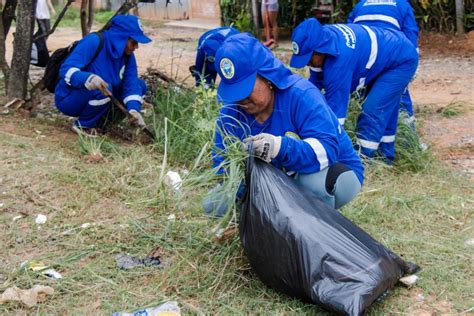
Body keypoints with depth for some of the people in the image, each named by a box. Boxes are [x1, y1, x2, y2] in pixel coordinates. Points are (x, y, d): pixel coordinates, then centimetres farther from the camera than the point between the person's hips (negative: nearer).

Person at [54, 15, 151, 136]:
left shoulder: (127, 55, -4)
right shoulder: (94, 41, -24)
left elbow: (131, 83, -12)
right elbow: (66, 70, -32)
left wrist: (134, 109, -31)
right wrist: (89, 79, -52)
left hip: (94, 99, 7)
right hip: (69, 100, -7)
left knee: (140, 85, 0)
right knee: (101, 89, -36)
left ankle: (102, 121, 5)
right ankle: (83, 125, -9)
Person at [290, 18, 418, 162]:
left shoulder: (340, 58, -41)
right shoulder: (322, 37, -17)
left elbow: (334, 105, -37)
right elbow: (315, 81, -2)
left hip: (402, 59, -9)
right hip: (381, 55, 9)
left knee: (373, 112, -17)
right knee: (385, 112, 18)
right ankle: (385, 155, 31)